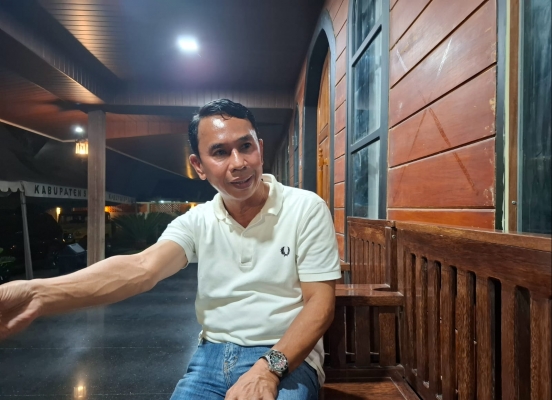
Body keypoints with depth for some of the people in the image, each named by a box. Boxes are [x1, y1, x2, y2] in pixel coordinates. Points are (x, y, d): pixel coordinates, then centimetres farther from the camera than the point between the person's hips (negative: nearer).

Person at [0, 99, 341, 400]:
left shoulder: (307, 209, -8)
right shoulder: (197, 222, 0)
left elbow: (320, 301, -9)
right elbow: (142, 268, -16)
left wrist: (269, 367, -23)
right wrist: (40, 294, -33)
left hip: (287, 359, -2)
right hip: (212, 355, 3)